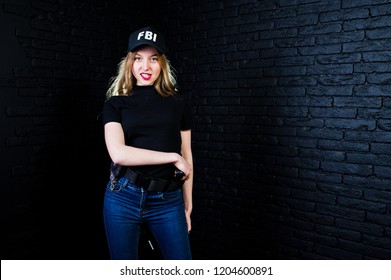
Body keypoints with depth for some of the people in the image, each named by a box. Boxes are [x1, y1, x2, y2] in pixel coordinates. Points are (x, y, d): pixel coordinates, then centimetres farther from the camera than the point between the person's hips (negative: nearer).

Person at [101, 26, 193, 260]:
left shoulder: (179, 102, 3)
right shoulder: (115, 104, 0)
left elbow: (186, 156, 7)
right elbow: (118, 153, -16)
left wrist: (188, 205, 10)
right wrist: (172, 157, -14)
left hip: (168, 201, 1)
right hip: (123, 198, 0)